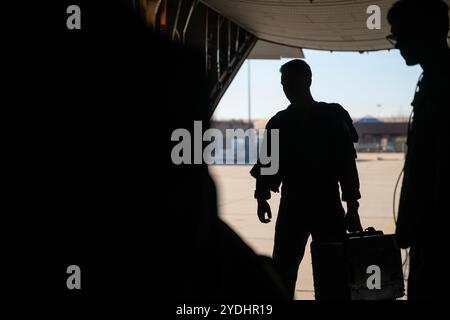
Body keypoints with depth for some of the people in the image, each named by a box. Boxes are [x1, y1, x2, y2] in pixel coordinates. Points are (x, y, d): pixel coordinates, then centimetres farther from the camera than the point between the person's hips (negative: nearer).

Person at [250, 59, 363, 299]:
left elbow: (347, 163, -1)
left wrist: (352, 207, -6)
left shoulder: (332, 116, 2)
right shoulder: (278, 122, 10)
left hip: (328, 204, -2)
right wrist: (262, 196, -4)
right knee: (282, 270, 0)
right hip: (292, 205, 2)